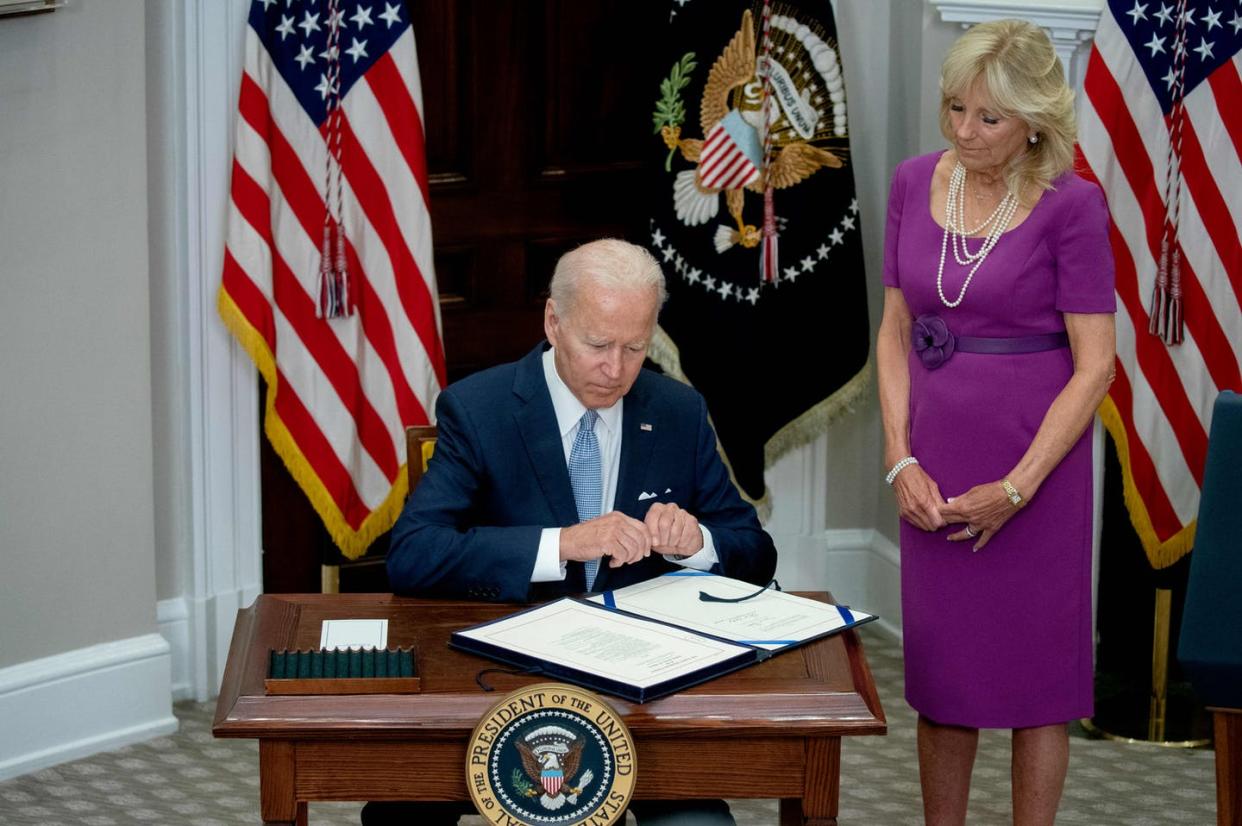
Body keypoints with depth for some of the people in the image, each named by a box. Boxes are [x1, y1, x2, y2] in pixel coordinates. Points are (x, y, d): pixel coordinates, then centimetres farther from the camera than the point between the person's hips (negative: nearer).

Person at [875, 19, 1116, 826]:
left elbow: (1096, 366, -13)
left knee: (1034, 672, 7)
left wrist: (1017, 488, -16)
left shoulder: (1071, 204, -13)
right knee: (941, 671, 12)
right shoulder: (915, 183, 1)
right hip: (936, 470, 4)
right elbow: (895, 333, 7)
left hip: (1033, 465, -4)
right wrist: (901, 460, -4)